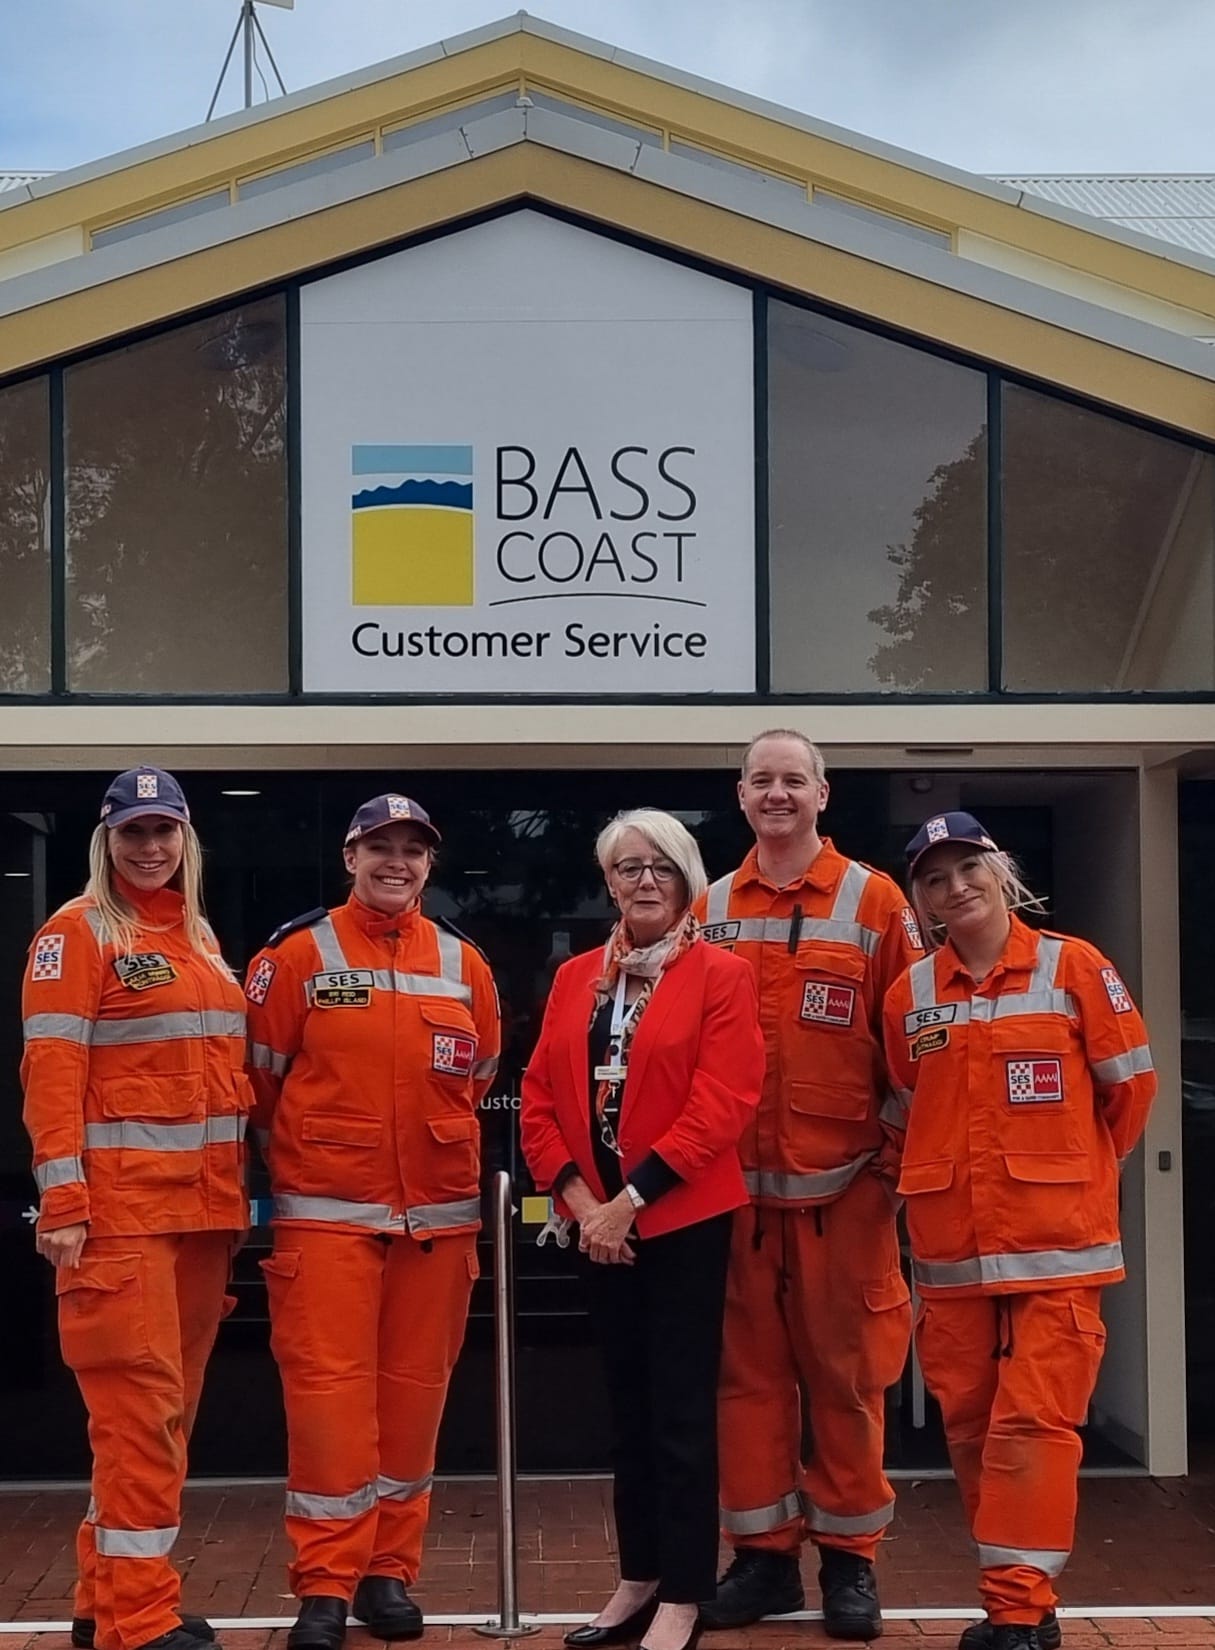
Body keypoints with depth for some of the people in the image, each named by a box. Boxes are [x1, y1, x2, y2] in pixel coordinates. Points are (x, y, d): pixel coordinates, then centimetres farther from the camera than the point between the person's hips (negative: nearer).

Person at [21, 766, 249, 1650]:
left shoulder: (198, 937, 16)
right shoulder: (78, 931, -5)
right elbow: (51, 1071, -12)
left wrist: (237, 1193, 14)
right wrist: (62, 1200, -19)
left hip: (206, 1204, 7)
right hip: (121, 1204, -7)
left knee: (172, 1401, 11)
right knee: (139, 1400, -6)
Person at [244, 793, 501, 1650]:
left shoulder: (464, 965, 8)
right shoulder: (298, 956, -2)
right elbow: (261, 1076, 3)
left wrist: (437, 1148, 10)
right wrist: (304, 1155, 8)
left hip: (439, 1216, 3)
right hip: (325, 1213, -3)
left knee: (414, 1389, 8)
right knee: (328, 1386, -4)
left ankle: (390, 1569, 20)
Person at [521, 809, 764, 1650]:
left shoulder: (722, 975, -6)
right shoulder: (574, 978, 9)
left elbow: (721, 1105, -15)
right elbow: (540, 1098, 6)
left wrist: (631, 1199, -17)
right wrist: (580, 1200, -7)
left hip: (685, 1220, -5)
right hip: (600, 1224, 5)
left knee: (681, 1410, 0)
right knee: (628, 1407, 14)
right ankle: (639, 1578, 25)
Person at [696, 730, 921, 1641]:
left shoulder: (874, 901, -1)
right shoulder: (710, 911, 7)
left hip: (846, 1185, -2)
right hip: (736, 1186, 3)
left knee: (846, 1375, 5)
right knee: (748, 1371, 8)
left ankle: (849, 1557, 17)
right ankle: (763, 1552, 19)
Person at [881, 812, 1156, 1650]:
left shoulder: (1073, 966, -3)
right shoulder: (910, 994, 6)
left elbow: (1130, 1085, 4)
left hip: (1056, 1243, -3)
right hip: (951, 1249, 4)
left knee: (1034, 1422, -7)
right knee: (970, 1424, 8)